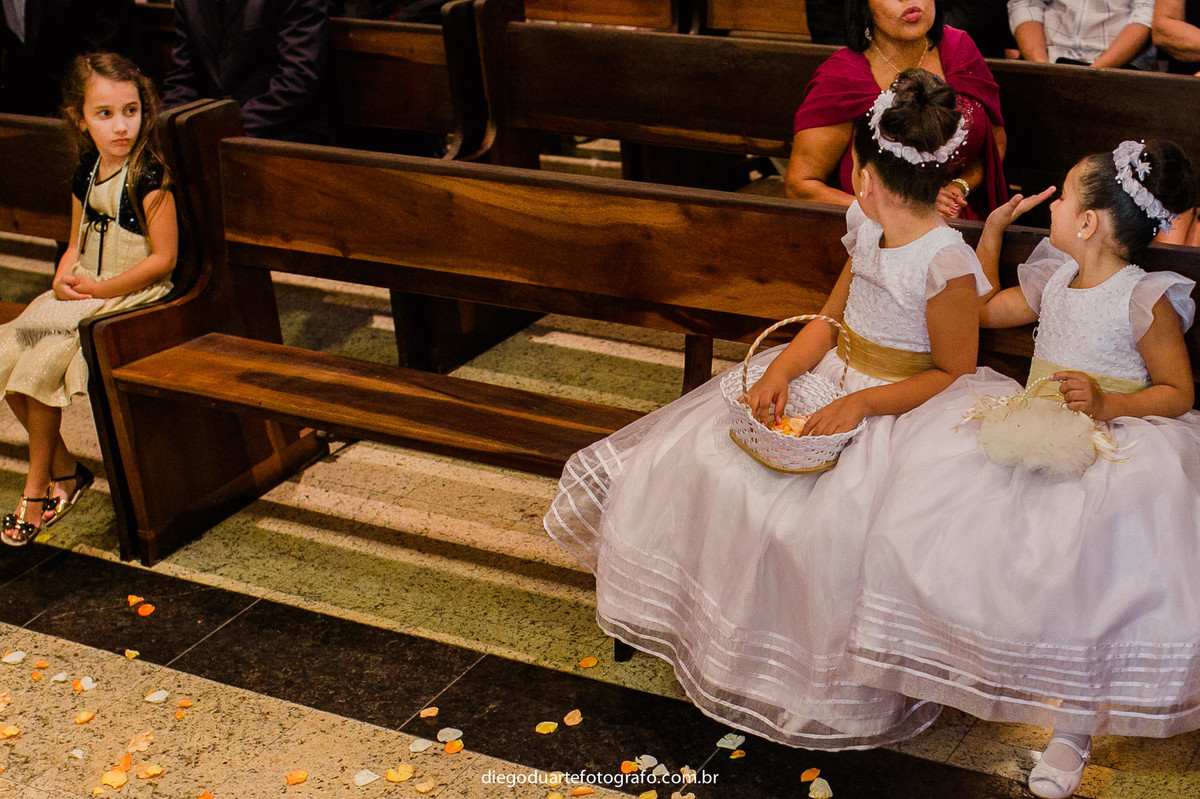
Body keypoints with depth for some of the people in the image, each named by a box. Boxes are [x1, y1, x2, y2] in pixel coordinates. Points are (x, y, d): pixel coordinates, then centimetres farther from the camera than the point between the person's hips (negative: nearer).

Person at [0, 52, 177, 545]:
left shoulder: (148, 178, -15)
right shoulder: (86, 175, 8)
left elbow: (163, 258, -17)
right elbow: (77, 244, 15)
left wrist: (99, 288, -19)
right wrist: (64, 279, -6)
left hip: (132, 294, -8)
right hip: (83, 292, 8)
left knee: (43, 360, -20)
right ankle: (63, 470, 7)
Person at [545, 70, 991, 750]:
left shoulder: (947, 263, -21)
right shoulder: (869, 231, 3)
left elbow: (954, 374, -16)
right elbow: (831, 318, 10)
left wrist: (862, 404, -22)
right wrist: (782, 369, -8)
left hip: (899, 412, -8)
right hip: (831, 378, 8)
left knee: (815, 524, -25)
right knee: (705, 462, 0)